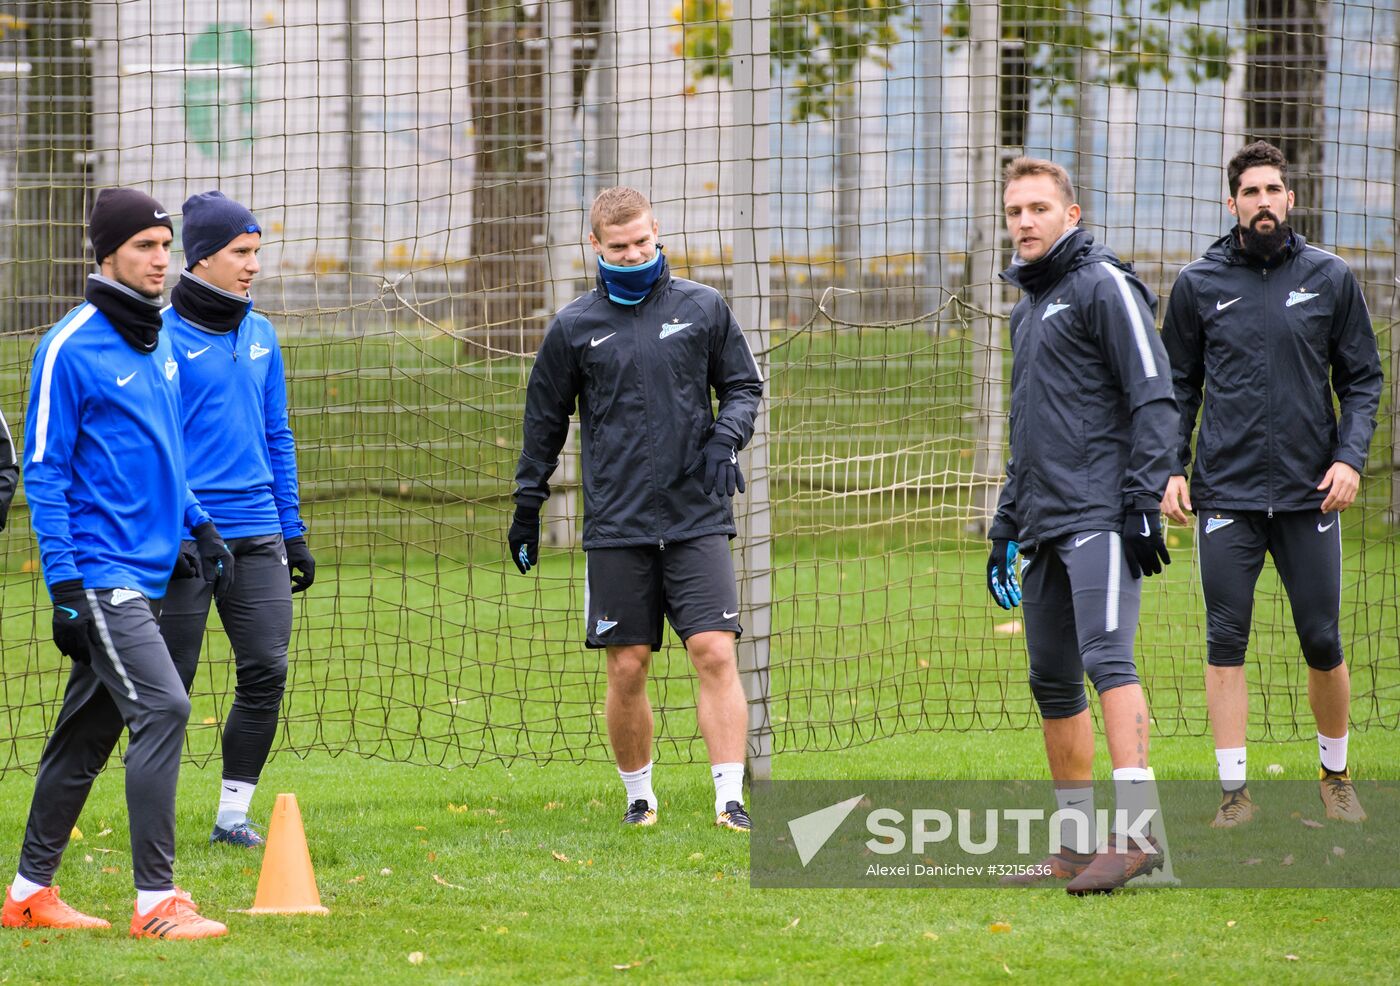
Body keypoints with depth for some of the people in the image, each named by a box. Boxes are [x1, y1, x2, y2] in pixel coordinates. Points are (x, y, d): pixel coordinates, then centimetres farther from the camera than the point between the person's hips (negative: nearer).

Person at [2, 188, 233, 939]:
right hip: (99, 570, -8)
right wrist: (64, 585, -16)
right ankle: (155, 900, -17)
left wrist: (199, 525, 15)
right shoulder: (70, 350, -10)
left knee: (87, 735, 13)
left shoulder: (158, 347, 15)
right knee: (162, 708, -17)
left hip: (148, 570, 8)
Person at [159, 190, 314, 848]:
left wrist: (293, 534, 16)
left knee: (266, 670, -2)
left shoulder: (261, 336, 12)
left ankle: (233, 814, 7)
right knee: (171, 679, 1)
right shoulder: (163, 337, -7)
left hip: (257, 536, 6)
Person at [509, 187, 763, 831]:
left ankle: (730, 800, -9)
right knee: (628, 668, 1)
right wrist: (527, 506, 14)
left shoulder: (702, 308, 6)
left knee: (715, 653, -10)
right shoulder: (573, 327, 5)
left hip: (697, 518, 0)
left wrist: (726, 437, -5)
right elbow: (545, 421, 14)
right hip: (616, 527, 0)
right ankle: (638, 795, 17)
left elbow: (743, 385, 14)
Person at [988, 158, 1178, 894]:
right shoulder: (1029, 306, 23)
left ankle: (1135, 832, -29)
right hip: (1046, 523, 9)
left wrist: (1143, 502, -18)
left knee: (1107, 658, -21)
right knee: (1052, 681, 9)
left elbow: (1153, 398, -11)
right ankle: (1077, 846, 15)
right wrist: (1006, 523, 27)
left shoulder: (1103, 287, -4)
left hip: (1101, 518, -9)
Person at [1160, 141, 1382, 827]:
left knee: (1323, 642, 3)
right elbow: (1178, 385, 10)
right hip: (1225, 494, 0)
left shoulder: (1330, 279, 5)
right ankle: (1234, 790, 3)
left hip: (1309, 490, 0)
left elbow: (1362, 378, 8)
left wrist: (1351, 456, -6)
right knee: (1225, 642, -2)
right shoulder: (1198, 284, 5)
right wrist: (1170, 468, -1)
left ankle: (1335, 777, 21)